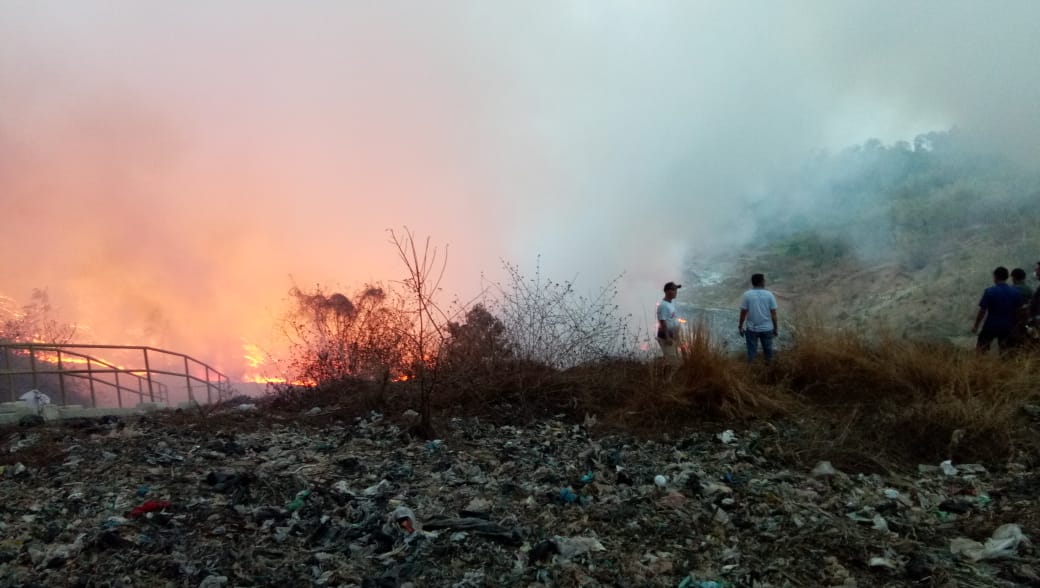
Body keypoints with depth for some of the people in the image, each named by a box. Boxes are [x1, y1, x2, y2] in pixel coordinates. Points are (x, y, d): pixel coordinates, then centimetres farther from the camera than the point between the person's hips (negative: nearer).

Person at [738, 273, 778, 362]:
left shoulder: (747, 295, -9)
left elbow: (743, 313, -7)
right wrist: (775, 328, 7)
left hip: (752, 329, -1)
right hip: (767, 328, 1)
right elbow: (773, 314, -4)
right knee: (768, 350, 16)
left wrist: (740, 326, 6)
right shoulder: (769, 294, -7)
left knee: (751, 351, 11)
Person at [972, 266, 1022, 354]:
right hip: (1007, 327, 4)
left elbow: (982, 311, -13)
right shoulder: (1015, 292, -4)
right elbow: (1017, 311, 4)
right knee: (1003, 350, 22)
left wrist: (976, 326, -2)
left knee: (980, 350, 10)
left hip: (991, 326, -4)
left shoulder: (989, 291, -16)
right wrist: (1013, 325, 19)